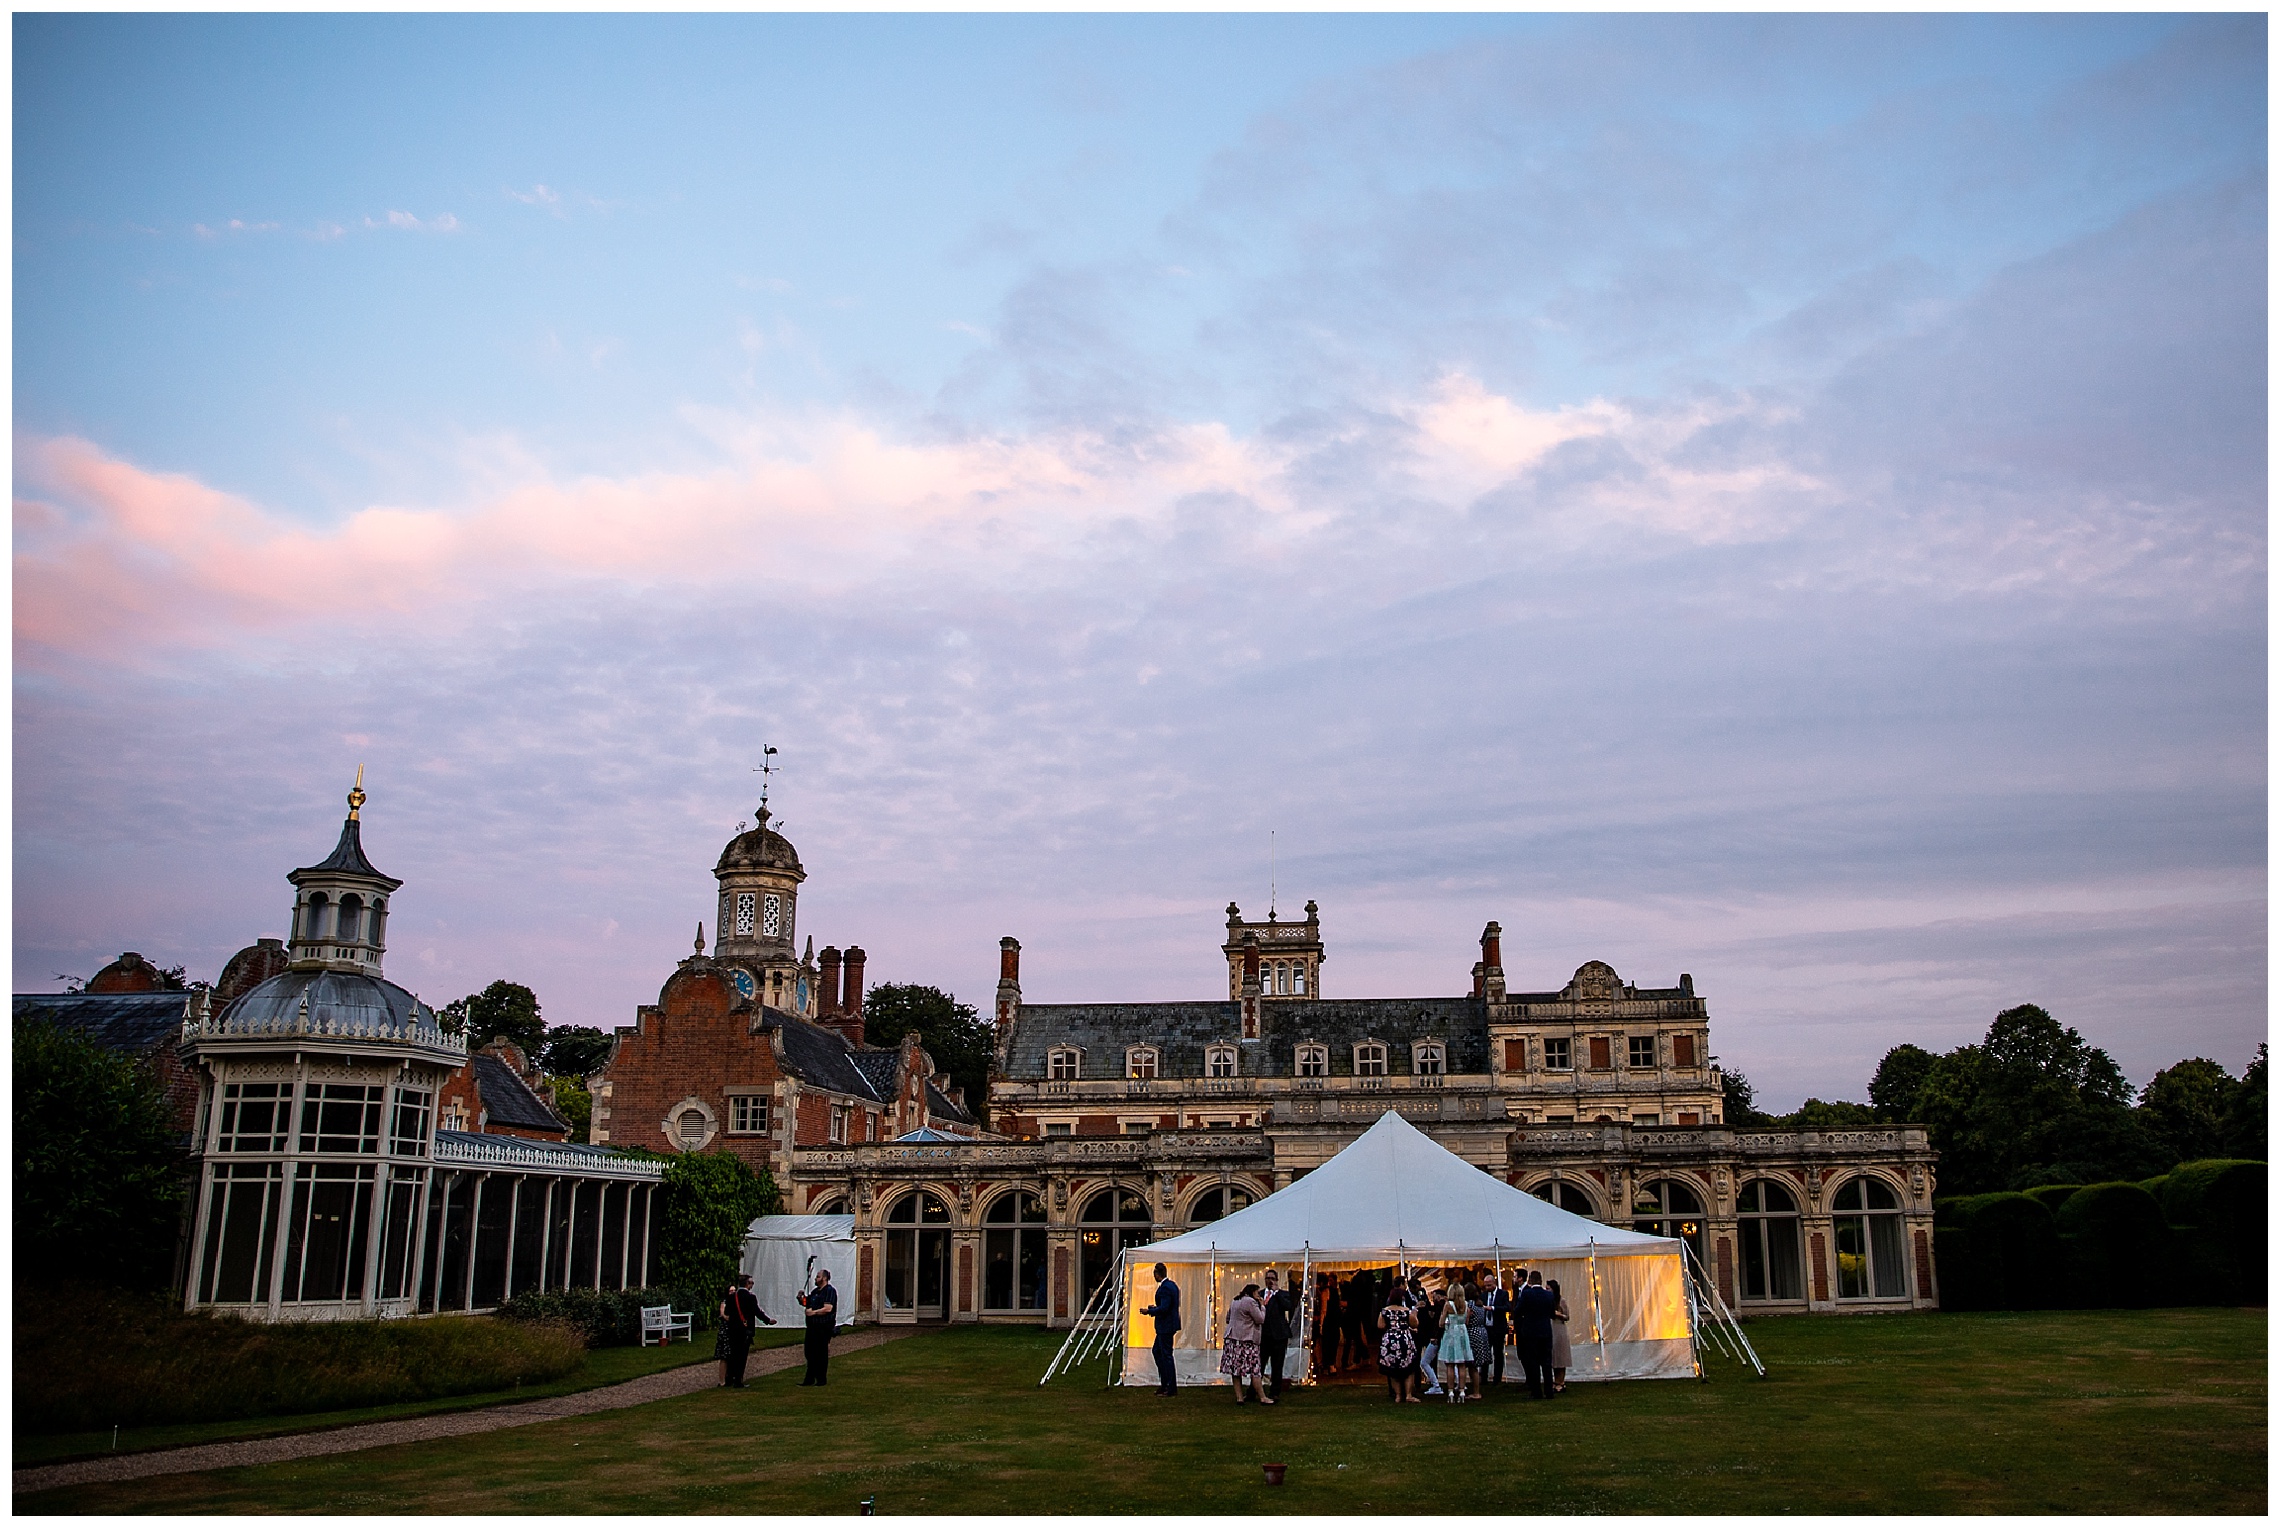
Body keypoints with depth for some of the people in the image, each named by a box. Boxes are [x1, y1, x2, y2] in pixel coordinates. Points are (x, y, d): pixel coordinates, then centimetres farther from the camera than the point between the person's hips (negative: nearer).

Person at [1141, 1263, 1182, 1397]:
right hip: (1166, 1326, 11)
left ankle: (1172, 1388, 2)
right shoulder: (1172, 1285, 11)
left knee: (1166, 1355, -3)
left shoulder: (1165, 1288, -20)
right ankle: (1164, 1383, 23)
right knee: (1157, 1351, 19)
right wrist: (1154, 1308, 18)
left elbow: (1164, 1308, -26)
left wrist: (1149, 1311, -13)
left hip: (1166, 1327, -11)